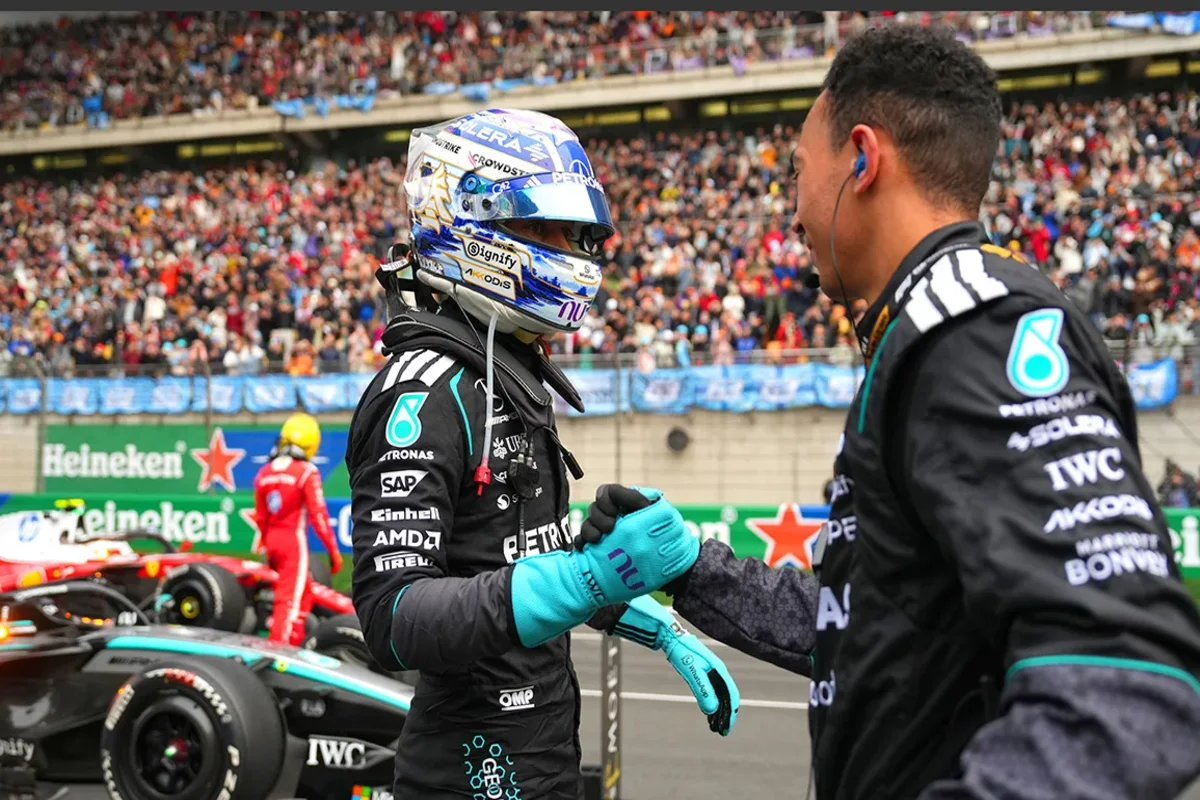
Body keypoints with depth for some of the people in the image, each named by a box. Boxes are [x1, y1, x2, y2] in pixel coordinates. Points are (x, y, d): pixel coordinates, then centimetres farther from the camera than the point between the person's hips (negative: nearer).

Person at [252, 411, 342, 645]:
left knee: (305, 590, 22)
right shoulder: (306, 472, -11)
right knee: (290, 597, -5)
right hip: (294, 539, -7)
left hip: (272, 539, 7)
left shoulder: (264, 473, 8)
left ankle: (295, 640, 28)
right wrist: (333, 550, -7)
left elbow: (261, 518, 15)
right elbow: (318, 514, -14)